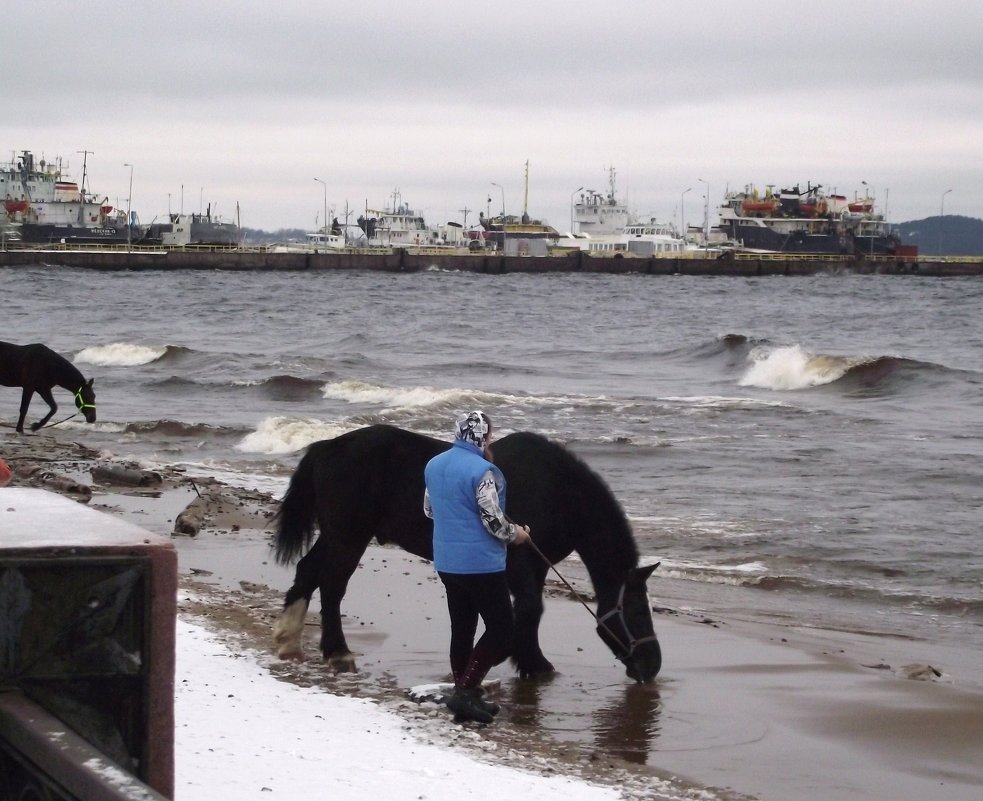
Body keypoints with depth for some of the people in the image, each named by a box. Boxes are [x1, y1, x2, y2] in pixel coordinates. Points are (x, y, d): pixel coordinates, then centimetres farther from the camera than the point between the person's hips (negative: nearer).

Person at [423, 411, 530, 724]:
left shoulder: (434, 465, 7)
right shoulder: (482, 470, -18)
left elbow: (429, 509, 18)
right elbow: (492, 520, -19)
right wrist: (514, 534, 0)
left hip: (446, 562, 8)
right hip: (481, 564, -8)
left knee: (462, 628, 16)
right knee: (501, 629, 0)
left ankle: (465, 698, 20)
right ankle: (466, 691, -9)